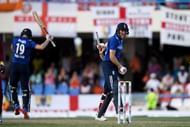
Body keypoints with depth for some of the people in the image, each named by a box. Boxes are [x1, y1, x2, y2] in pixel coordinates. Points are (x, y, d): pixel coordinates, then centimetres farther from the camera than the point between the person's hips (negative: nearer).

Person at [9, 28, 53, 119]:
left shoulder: (15, 39, 5)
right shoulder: (29, 42, -4)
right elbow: (41, 47, -17)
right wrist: (48, 40, -4)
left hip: (14, 65, 2)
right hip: (24, 67, -2)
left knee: (13, 87, 17)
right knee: (25, 89, 4)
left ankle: (16, 106, 7)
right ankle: (25, 109, -7)